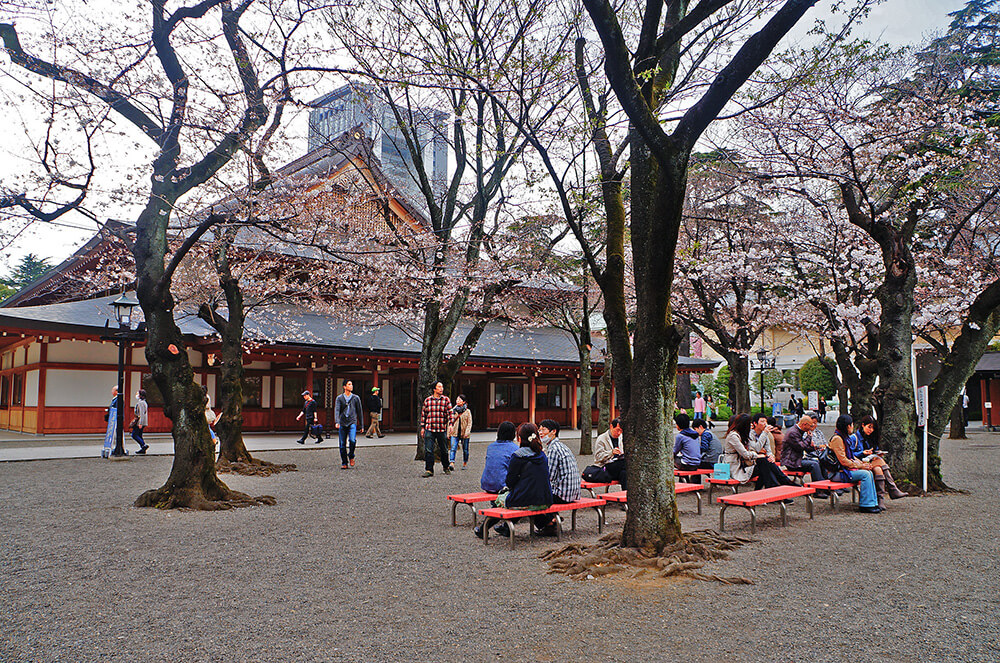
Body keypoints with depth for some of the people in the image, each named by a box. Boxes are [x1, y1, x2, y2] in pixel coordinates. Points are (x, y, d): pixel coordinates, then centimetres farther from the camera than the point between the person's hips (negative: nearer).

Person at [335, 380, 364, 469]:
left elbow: (359, 411, 12)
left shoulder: (356, 398, 8)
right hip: (342, 423, 1)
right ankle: (344, 463, 13)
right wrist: (337, 422, -22)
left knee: (352, 440, -21)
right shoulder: (339, 398, 5)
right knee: (342, 444, 1)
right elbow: (337, 410, -6)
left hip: (352, 422, -1)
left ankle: (351, 456, 5)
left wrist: (361, 425, 11)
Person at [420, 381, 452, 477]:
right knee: (428, 450, -6)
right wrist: (422, 427, 11)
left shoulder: (446, 400, 3)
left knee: (444, 450, 10)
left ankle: (446, 467, 30)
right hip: (429, 429, 0)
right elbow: (423, 414, 13)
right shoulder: (427, 400, 6)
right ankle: (429, 470, -1)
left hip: (442, 429, 0)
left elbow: (450, 413, -2)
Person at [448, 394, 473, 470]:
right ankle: (451, 463, -23)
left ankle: (465, 463, 26)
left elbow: (469, 423, -2)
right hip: (455, 433, 1)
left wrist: (467, 432, -14)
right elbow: (450, 422, 12)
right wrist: (448, 433, 9)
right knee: (453, 448, -15)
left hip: (464, 433, -1)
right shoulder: (453, 410, 7)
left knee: (465, 449, 9)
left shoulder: (467, 411, 1)